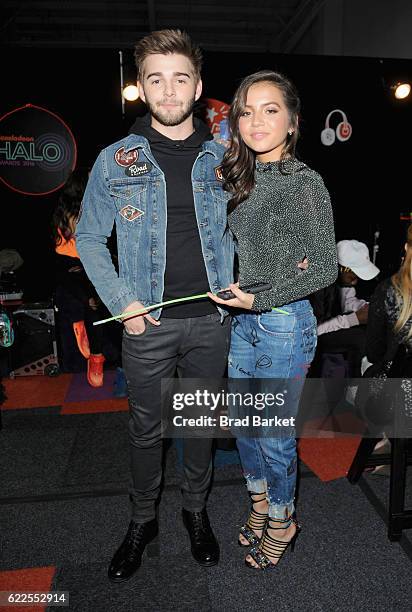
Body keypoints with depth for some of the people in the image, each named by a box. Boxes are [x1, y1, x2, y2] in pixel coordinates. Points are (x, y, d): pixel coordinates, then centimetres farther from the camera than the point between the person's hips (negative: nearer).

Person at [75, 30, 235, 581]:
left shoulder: (222, 158, 4)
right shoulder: (116, 160, -1)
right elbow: (88, 236, 3)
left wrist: (239, 280, -1)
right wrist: (121, 301, -8)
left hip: (211, 319, 2)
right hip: (149, 322, -1)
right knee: (146, 427, 12)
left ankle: (197, 510, 39)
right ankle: (143, 520, 36)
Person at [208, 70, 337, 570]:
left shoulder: (306, 183, -15)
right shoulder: (240, 177, 4)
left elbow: (325, 270, -14)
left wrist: (260, 300, -18)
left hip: (285, 324, -6)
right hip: (243, 321, 7)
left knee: (274, 436, 10)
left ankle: (282, 521, 37)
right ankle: (260, 505, 45)